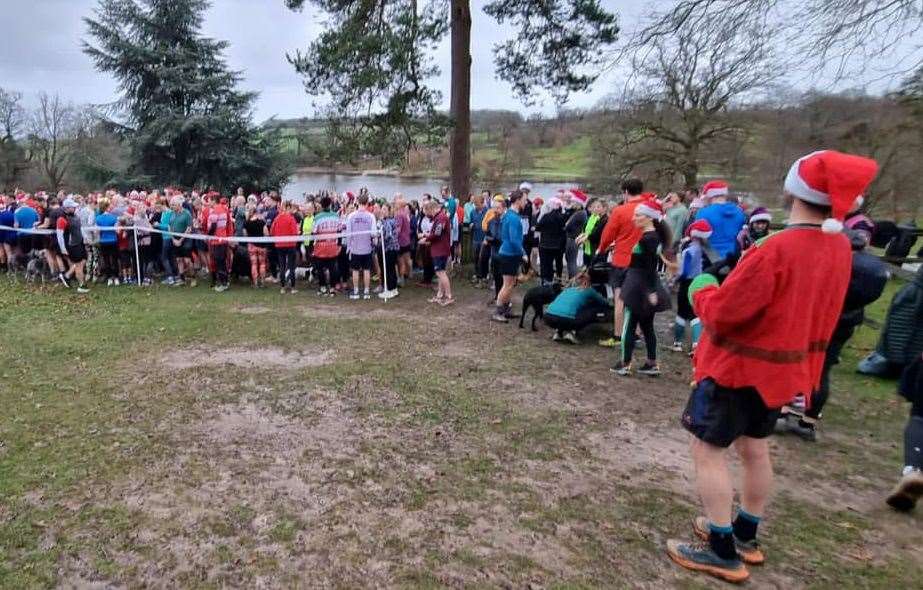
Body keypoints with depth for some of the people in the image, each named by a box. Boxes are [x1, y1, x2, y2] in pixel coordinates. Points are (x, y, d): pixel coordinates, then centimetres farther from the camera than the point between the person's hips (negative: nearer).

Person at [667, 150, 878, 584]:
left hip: (739, 366, -8)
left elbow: (722, 313, -24)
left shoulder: (777, 248, -27)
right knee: (755, 449, 21)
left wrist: (702, 290, -3)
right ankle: (745, 535, 36)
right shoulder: (840, 248, 0)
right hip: (785, 366, 8)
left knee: (707, 451, 4)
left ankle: (722, 552, 13)